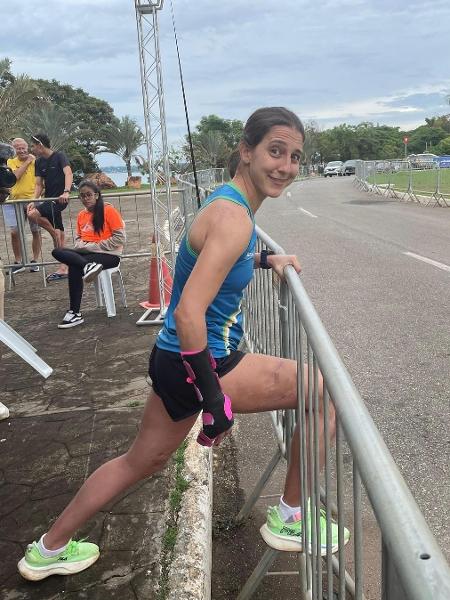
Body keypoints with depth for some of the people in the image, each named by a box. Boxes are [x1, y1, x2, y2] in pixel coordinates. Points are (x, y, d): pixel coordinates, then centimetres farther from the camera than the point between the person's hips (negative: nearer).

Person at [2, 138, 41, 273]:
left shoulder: (35, 160, 2)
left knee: (36, 231, 4)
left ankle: (35, 260, 17)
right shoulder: (11, 162, 4)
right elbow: (16, 175, -14)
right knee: (14, 232, -1)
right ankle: (18, 262, 12)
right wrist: (27, 161, -9)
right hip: (16, 201, 1)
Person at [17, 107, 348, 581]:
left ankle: (48, 550, 43)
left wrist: (267, 260, 21)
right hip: (199, 364, -10)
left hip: (174, 360, 10)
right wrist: (216, 401, -25)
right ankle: (290, 521, 15)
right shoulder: (233, 218, -23)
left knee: (144, 460, 25)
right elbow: (188, 314, -30)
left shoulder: (230, 201, 6)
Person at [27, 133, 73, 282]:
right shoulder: (39, 162, 11)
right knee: (59, 236, 8)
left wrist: (66, 192, -39)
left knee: (33, 214, -26)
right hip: (48, 200, 7)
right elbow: (39, 184, 7)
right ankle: (63, 269, 11)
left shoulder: (59, 156, -8)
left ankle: (54, 232, -3)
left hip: (59, 199, -7)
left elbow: (68, 173, -23)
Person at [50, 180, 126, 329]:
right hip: (86, 253, 6)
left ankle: (75, 314, -23)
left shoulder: (108, 210, -5)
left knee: (75, 267, -30)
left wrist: (93, 246, -12)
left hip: (109, 255, -6)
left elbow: (120, 238, -11)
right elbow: (78, 238, 22)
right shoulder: (81, 215, 14)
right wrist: (82, 246, -3)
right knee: (57, 252, -19)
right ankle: (88, 265, -37)